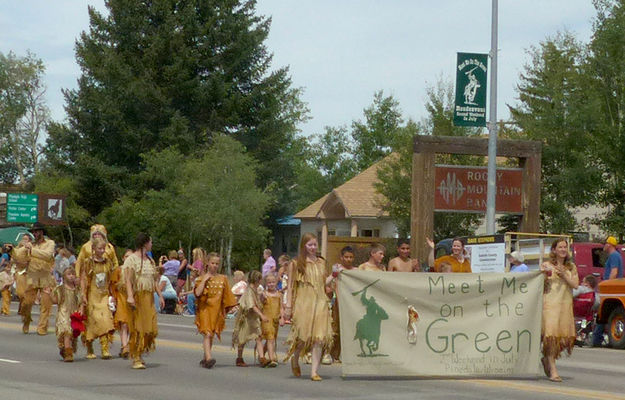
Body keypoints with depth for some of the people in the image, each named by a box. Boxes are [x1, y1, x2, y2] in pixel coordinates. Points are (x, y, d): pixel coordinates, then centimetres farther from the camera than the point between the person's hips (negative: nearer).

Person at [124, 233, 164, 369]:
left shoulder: (150, 261, 19)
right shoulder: (131, 259, -4)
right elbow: (128, 280, -13)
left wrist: (160, 295, 12)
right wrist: (130, 296, -24)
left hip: (149, 297, 7)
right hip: (137, 296, -7)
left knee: (150, 327, 1)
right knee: (137, 328, -7)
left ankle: (139, 354, 15)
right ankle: (135, 359, -4)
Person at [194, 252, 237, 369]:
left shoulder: (223, 279, 9)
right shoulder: (202, 278, 1)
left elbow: (227, 296, 13)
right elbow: (197, 293, -14)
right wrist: (204, 279, -12)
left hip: (217, 310, 3)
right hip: (204, 309, -3)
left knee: (211, 335, 8)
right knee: (207, 334, -16)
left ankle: (204, 359, 19)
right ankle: (209, 358, -27)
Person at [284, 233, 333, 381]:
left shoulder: (321, 263, 14)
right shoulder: (296, 264, 2)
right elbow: (291, 286, 1)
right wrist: (288, 306, -5)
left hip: (320, 302, 3)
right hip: (303, 303, -3)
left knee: (319, 337, -7)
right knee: (303, 335, -4)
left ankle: (314, 371, -6)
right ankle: (295, 359, 27)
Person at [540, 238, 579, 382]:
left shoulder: (571, 267, 14)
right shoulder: (547, 265, 5)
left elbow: (575, 285, 2)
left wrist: (563, 274, -10)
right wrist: (545, 274, -17)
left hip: (566, 305, 4)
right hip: (550, 303, -4)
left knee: (566, 337, 0)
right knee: (551, 334, -13)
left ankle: (547, 359, 26)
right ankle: (553, 370, -13)